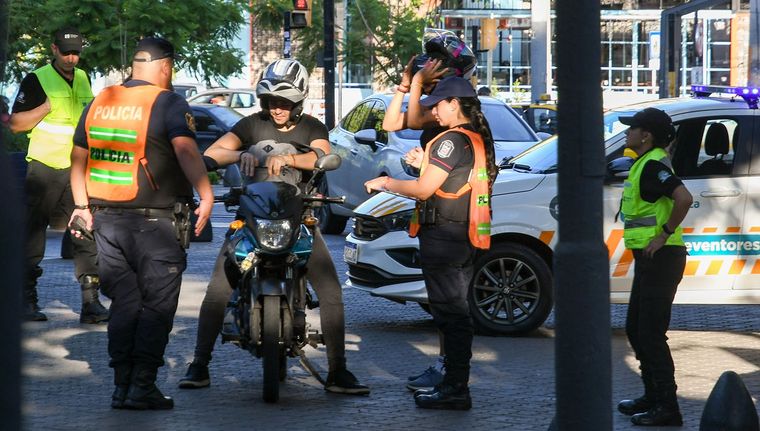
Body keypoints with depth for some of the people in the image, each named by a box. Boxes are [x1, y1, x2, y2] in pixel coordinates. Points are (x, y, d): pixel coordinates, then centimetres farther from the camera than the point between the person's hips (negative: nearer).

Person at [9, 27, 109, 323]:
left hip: (78, 171, 5)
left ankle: (90, 301, -2)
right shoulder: (36, 80, -2)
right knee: (33, 238, 1)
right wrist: (49, 105, -16)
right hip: (44, 169, -4)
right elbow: (16, 124, -7)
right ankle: (27, 301, 7)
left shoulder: (83, 79, 15)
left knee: (88, 237, -3)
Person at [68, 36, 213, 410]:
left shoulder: (98, 103, 11)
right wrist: (206, 196, -24)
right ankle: (143, 387, -3)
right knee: (156, 306, 1)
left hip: (107, 220, 6)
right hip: (155, 222, -6)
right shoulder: (168, 103, -8)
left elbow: (78, 158, 15)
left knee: (124, 305, 13)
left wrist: (82, 205, 20)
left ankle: (122, 387, 12)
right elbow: (186, 151, -22)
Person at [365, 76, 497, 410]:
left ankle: (455, 389, -8)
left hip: (442, 238, -10)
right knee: (457, 311, 16)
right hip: (463, 238, 10)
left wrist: (386, 183, -3)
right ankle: (454, 381, 24)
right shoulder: (478, 140, 14)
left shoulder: (452, 140, -15)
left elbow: (424, 189, -17)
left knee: (450, 313, -9)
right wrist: (426, 165, 16)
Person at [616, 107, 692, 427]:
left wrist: (665, 234, -24)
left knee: (650, 335, -9)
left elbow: (683, 197, -33)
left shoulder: (653, 165, -17)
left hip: (660, 258, -11)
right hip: (649, 260, 11)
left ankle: (667, 408, -5)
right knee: (635, 329, 18)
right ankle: (653, 396, 26)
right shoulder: (646, 163, 15)